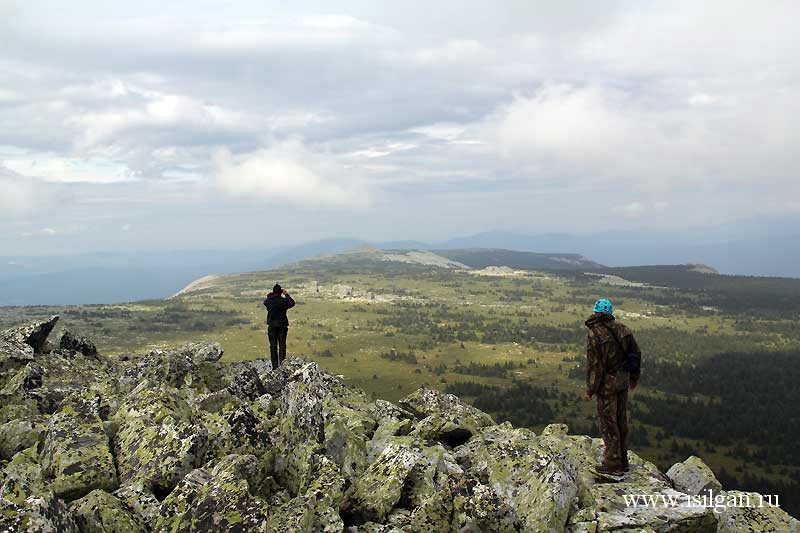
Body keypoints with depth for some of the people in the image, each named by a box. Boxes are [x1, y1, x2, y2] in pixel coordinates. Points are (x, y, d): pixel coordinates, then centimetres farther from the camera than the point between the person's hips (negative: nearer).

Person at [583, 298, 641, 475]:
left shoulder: (593, 334, -18)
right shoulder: (621, 328, 1)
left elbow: (594, 365, -19)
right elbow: (636, 353, 8)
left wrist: (590, 391, -10)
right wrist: (634, 377, 22)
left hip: (607, 384, -6)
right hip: (623, 381, 7)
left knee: (608, 423, 4)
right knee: (621, 420, 17)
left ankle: (613, 464, 10)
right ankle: (622, 461, 26)